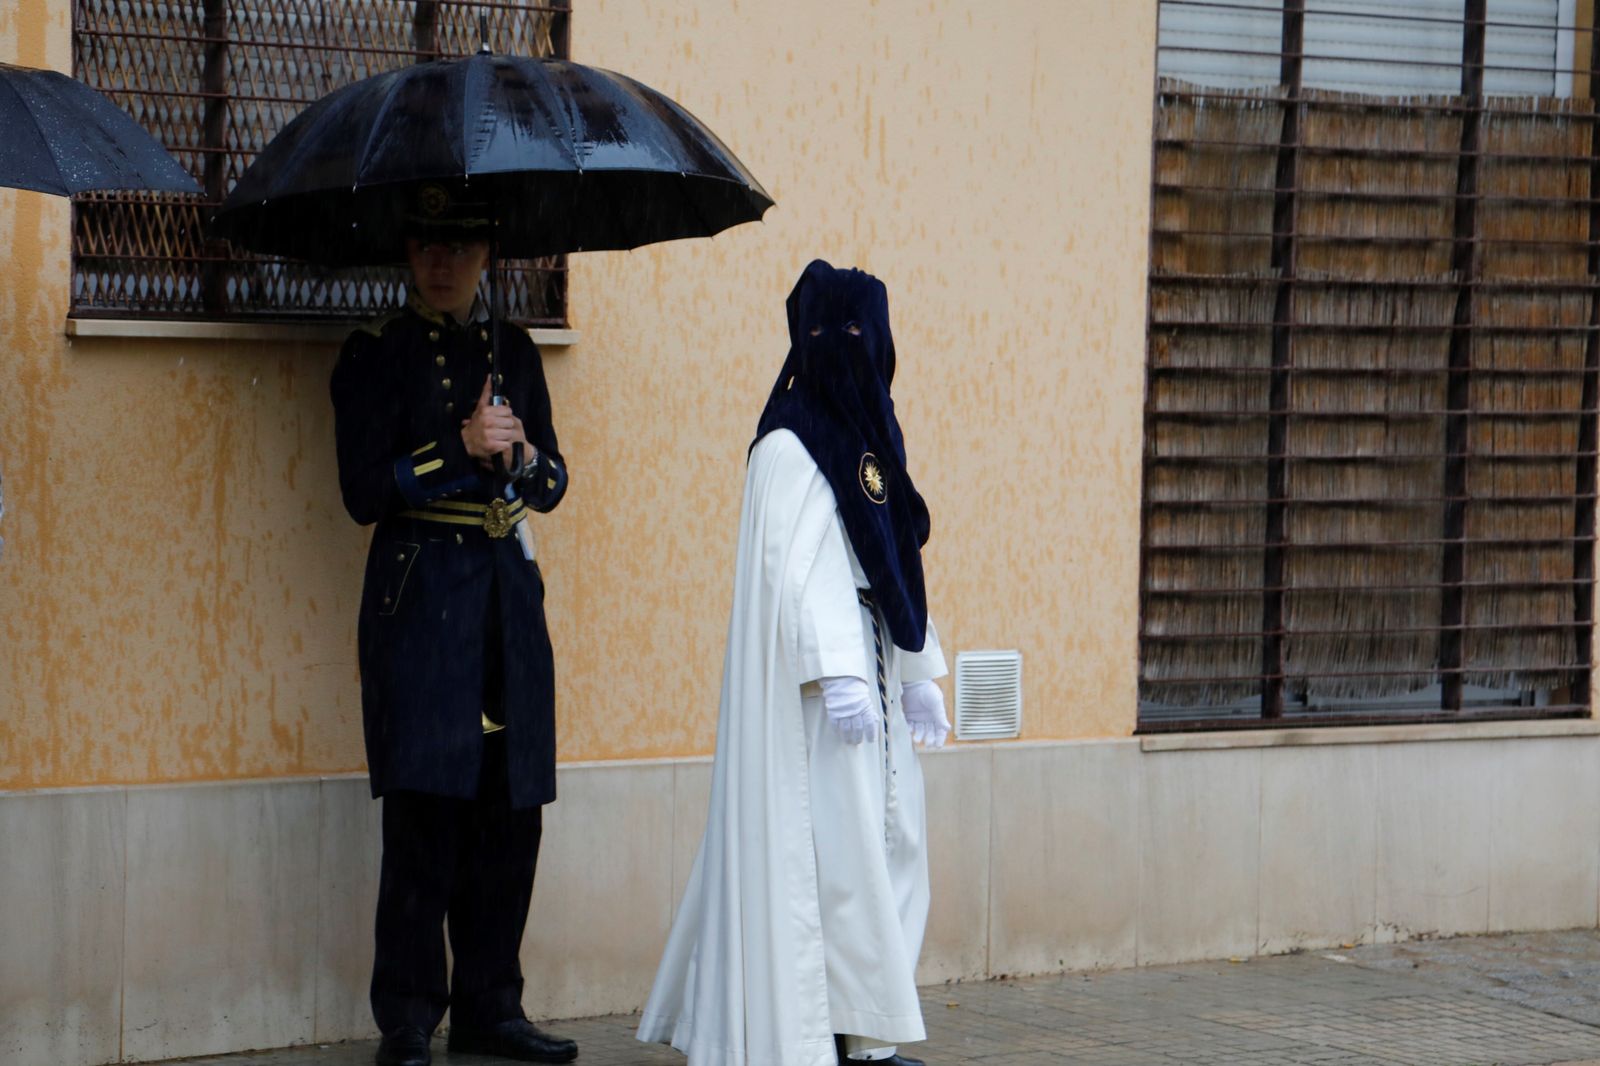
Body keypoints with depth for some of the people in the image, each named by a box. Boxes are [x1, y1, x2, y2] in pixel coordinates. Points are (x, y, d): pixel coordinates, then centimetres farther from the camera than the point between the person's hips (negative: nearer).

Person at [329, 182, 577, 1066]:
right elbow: (365, 491, -7)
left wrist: (522, 455, -4)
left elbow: (552, 484, 17)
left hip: (509, 594, 5)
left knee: (508, 810, 5)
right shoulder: (376, 353, 1)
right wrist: (459, 449, -14)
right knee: (425, 804, -10)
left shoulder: (514, 351, 15)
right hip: (422, 595, -5)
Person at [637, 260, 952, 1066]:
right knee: (827, 843, -8)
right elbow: (795, 568, -18)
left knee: (888, 840, 9)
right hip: (813, 681, -9)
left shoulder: (866, 438, 15)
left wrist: (918, 674, 17)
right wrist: (836, 672, -25)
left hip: (867, 667, 9)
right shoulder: (790, 448, -10)